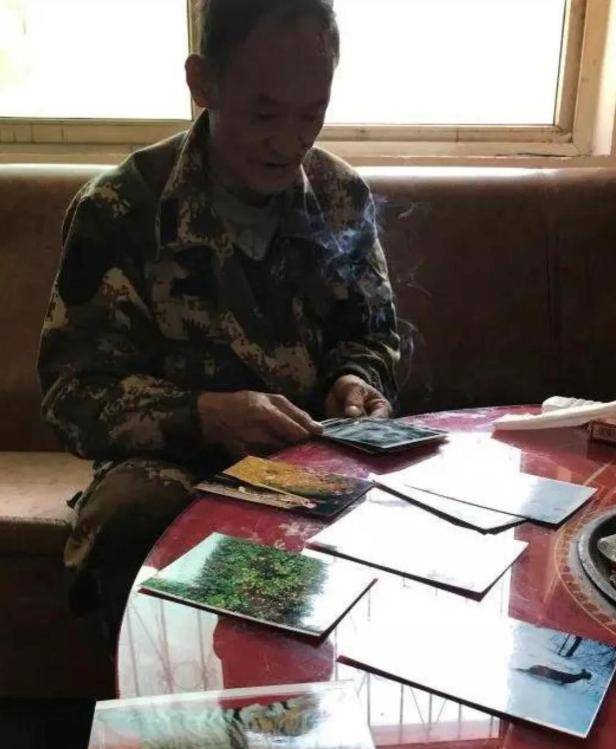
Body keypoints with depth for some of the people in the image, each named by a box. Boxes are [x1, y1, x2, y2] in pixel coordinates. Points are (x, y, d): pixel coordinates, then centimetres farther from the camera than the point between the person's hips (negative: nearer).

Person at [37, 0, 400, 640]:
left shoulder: (342, 198, 4)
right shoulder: (119, 209, -8)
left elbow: (371, 332, 17)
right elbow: (73, 388, -10)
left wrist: (356, 380, -8)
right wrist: (203, 415, -26)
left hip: (313, 454, 3)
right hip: (169, 458, -2)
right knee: (133, 516, -36)